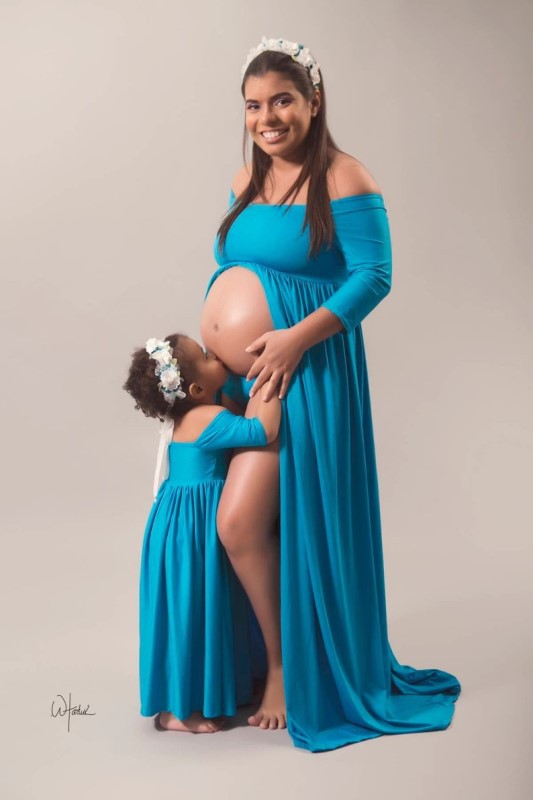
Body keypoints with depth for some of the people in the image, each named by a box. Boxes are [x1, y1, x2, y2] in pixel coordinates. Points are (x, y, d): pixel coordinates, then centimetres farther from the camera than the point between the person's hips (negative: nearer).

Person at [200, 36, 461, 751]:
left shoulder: (343, 178, -6)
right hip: (240, 376, 7)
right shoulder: (247, 179, 15)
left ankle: (292, 667, 13)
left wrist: (297, 337, -21)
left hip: (305, 373, -7)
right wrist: (207, 342, 8)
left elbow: (374, 277, -13)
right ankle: (279, 660, 29)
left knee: (241, 523, -12)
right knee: (239, 527, 6)